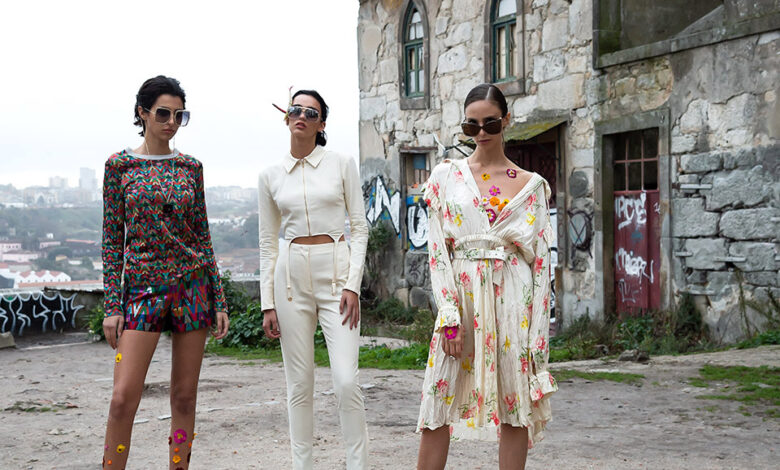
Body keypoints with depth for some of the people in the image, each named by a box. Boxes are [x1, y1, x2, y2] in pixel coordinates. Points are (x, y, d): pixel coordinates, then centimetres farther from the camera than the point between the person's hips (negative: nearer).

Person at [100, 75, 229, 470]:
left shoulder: (190, 167, 7)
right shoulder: (119, 165, 2)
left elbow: (203, 235, 10)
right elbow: (112, 238, 1)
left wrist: (219, 301, 5)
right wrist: (112, 305, -5)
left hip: (192, 284, 2)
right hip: (142, 287, -2)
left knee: (185, 397, 4)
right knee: (123, 397, -10)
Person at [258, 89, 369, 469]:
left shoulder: (342, 165, 2)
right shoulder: (271, 176, 8)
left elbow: (359, 228, 2)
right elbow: (268, 243, 11)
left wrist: (352, 285, -8)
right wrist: (267, 302, 5)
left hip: (337, 271, -2)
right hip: (291, 276, 2)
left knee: (346, 380, -11)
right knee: (299, 383, 5)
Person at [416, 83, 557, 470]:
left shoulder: (531, 185, 7)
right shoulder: (446, 175, 6)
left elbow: (541, 261, 5)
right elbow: (437, 249, 1)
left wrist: (537, 333, -1)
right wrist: (450, 317, -9)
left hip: (513, 301, 0)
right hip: (461, 297, 0)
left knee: (514, 402, 3)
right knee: (439, 400, -2)